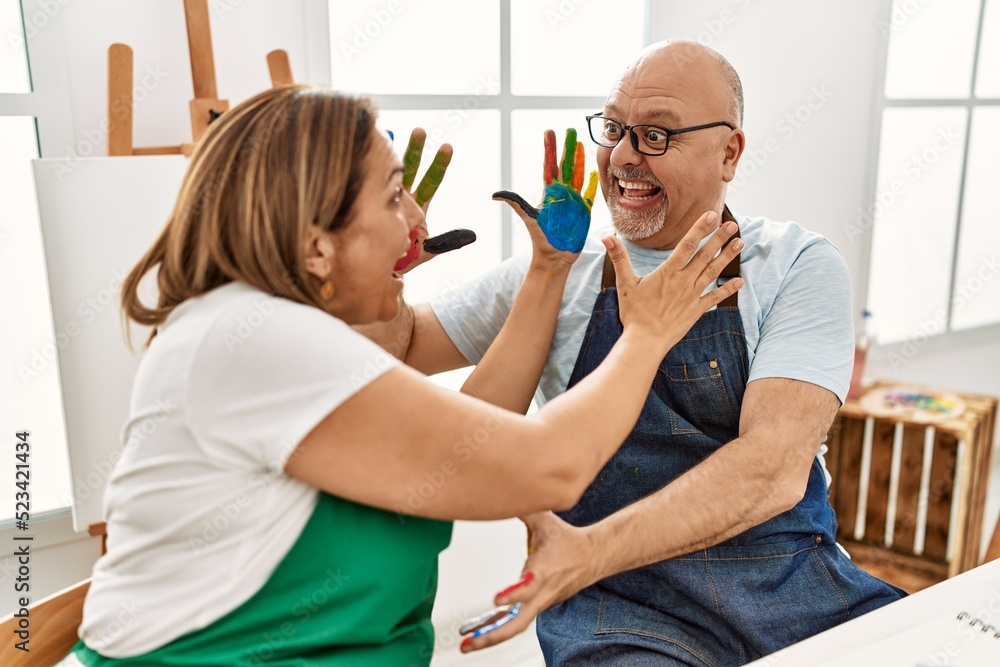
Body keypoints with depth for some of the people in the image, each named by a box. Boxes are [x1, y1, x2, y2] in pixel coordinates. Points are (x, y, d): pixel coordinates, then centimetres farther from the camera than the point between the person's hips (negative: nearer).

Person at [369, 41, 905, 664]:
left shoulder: (800, 266, -2)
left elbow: (775, 467, -15)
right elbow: (403, 349, 12)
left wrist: (591, 549, -29)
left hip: (801, 591, 2)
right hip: (623, 602, -1)